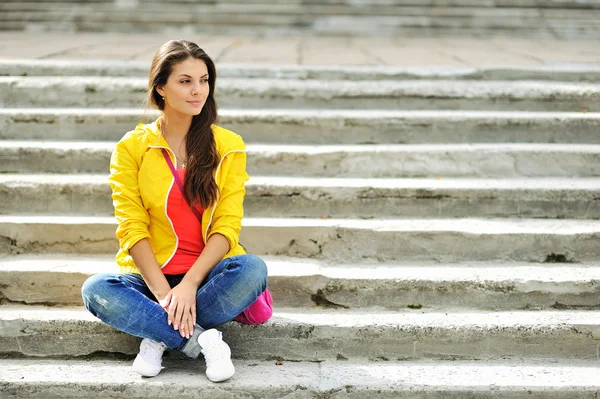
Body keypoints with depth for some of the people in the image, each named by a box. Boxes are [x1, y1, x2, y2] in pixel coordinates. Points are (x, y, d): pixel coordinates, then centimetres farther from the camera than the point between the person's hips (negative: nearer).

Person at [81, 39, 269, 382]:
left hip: (207, 274, 1)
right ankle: (201, 339, -23)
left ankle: (160, 337, -20)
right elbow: (132, 229, -5)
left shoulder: (229, 147, 2)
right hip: (149, 274, 0)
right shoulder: (131, 148, 1)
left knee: (252, 269, -31)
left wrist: (188, 285, -19)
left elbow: (227, 226, -5)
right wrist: (164, 293, -19)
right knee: (96, 290, -30)